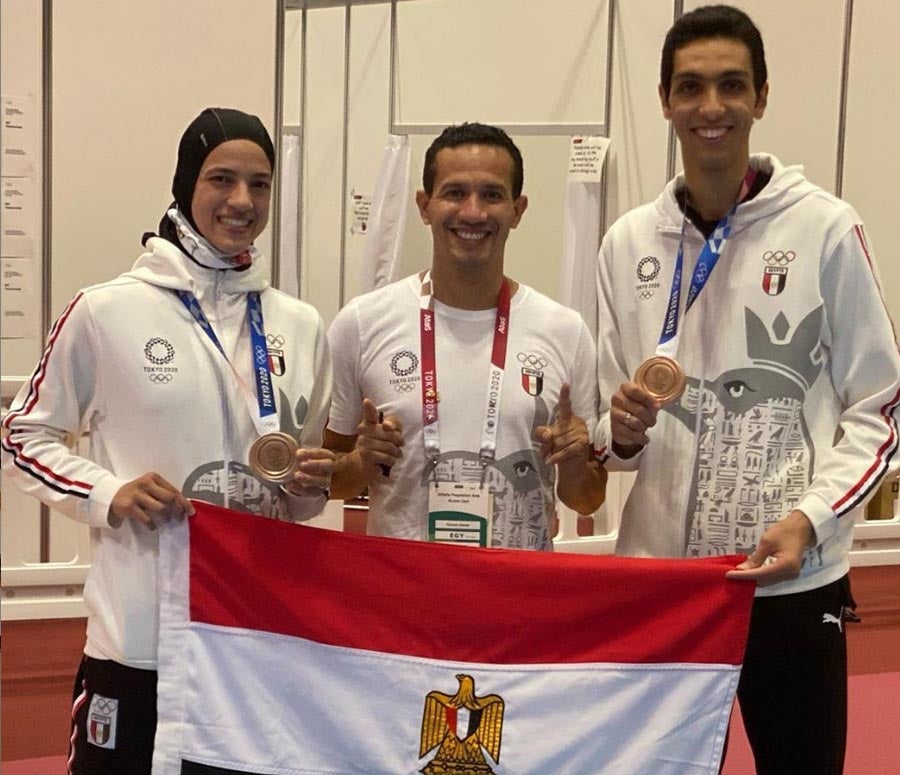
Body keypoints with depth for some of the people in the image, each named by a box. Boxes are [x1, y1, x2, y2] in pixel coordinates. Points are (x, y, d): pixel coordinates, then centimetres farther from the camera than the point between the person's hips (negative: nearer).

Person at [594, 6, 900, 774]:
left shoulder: (826, 229, -4)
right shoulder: (629, 241, 6)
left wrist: (809, 518, -16)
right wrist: (621, 430, -10)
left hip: (793, 577, -3)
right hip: (659, 570, 3)